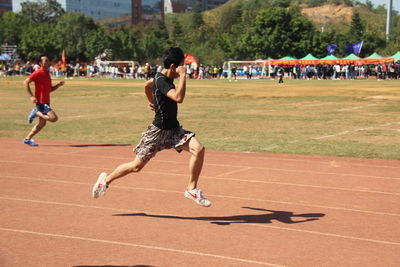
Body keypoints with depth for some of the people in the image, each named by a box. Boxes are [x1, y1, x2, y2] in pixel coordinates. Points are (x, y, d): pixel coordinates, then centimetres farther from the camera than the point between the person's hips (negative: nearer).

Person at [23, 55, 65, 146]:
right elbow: (25, 82, -15)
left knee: (42, 123, 14)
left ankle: (27, 139, 23)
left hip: (46, 102, 9)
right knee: (54, 118, -20)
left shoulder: (47, 74, 17)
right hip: (40, 101, -9)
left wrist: (58, 85, 5)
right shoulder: (38, 73, -10)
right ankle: (36, 113, -1)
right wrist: (31, 96, -20)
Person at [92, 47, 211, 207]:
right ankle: (107, 180, 29)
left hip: (173, 129, 8)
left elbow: (147, 85, 27)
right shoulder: (161, 81, -22)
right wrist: (183, 76, -30)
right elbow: (178, 98, -38)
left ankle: (192, 189, -1)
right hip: (158, 131, -8)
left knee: (198, 149, -13)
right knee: (137, 166, 4)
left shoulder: (165, 78, 6)